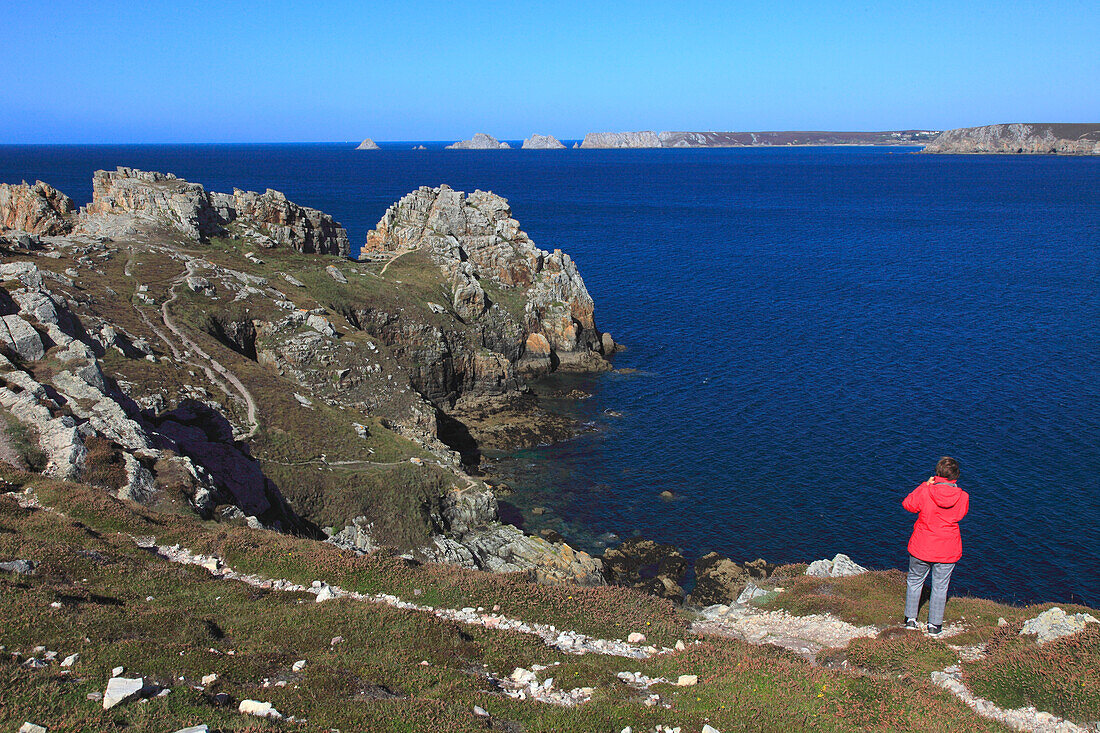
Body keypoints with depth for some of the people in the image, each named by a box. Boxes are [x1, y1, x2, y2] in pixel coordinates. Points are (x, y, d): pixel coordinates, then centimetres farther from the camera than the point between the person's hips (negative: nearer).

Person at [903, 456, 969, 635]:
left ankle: (910, 618, 26)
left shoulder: (924, 492, -18)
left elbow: (907, 504, 0)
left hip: (921, 548, -1)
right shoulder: (963, 497, -13)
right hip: (948, 551, 1)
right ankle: (934, 625, 25)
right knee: (940, 586, 15)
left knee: (915, 581, 19)